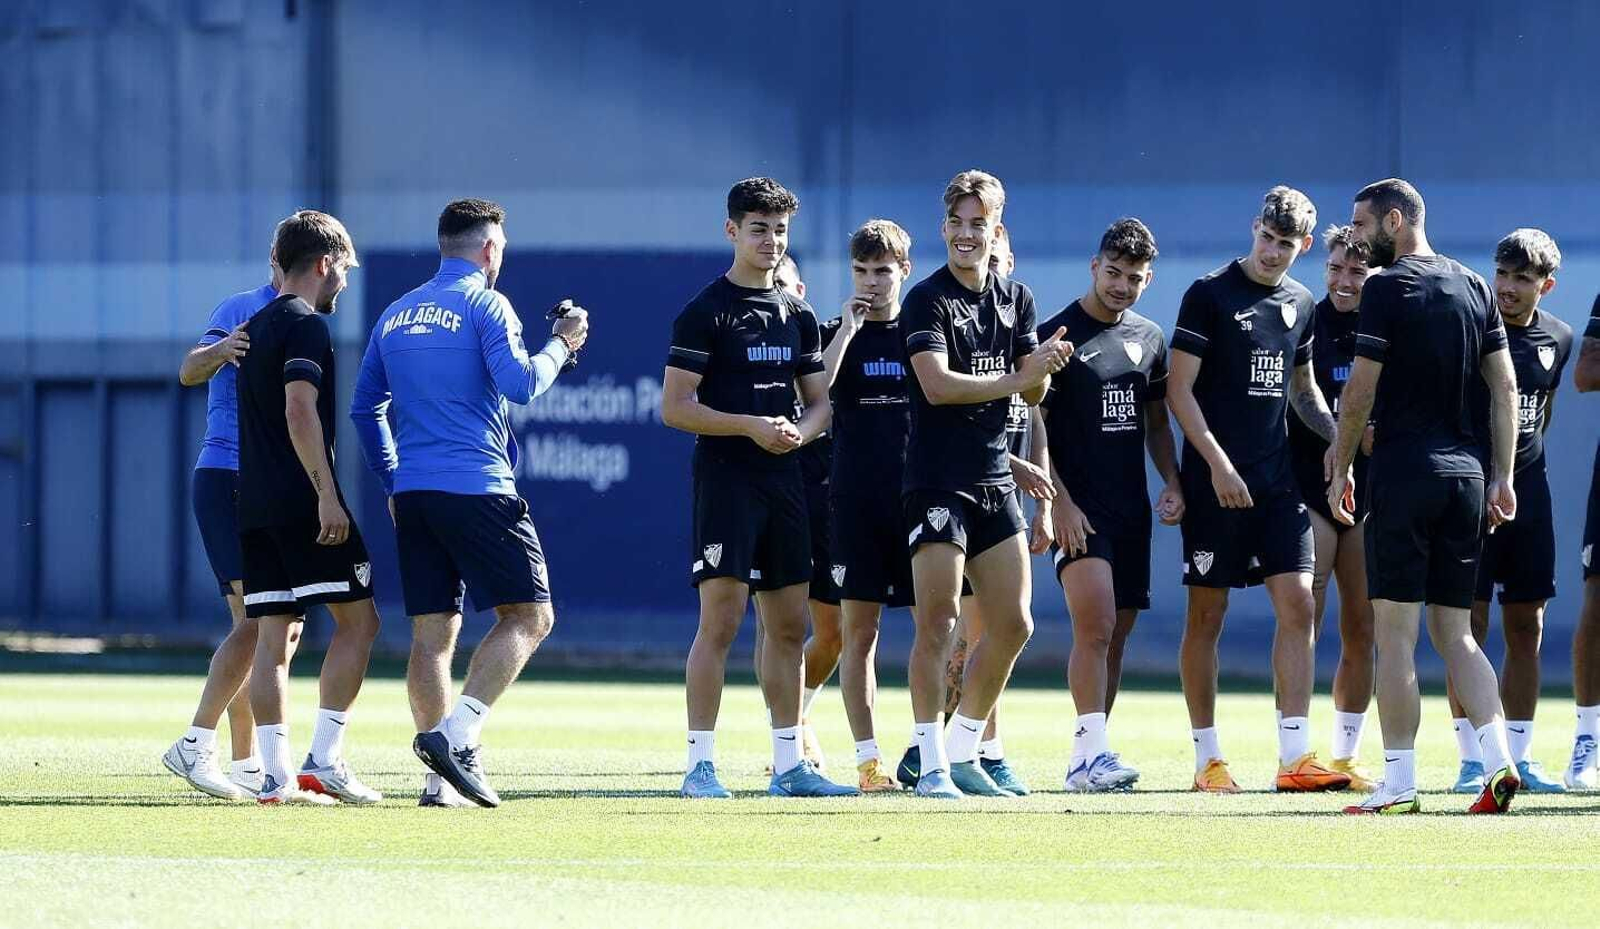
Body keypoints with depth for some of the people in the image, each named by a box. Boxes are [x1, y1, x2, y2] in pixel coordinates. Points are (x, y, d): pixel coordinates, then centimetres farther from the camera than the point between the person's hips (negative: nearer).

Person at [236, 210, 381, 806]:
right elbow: (300, 410, -19)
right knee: (357, 618, -2)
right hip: (304, 503, -8)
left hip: (254, 504, 8)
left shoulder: (256, 327, 19)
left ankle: (276, 774, 0)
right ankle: (324, 760, -9)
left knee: (274, 634, 5)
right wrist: (328, 495, -22)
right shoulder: (307, 325, -8)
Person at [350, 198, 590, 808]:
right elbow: (520, 384, -15)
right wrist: (560, 345, 3)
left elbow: (365, 407, 21)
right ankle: (455, 734, -18)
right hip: (478, 491, -7)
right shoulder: (485, 306, -4)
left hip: (412, 495, 7)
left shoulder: (396, 316, 16)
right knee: (528, 616, -1)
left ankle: (442, 779, 1)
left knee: (433, 631, 6)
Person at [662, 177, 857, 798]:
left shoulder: (798, 316, 15)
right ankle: (700, 764, -10)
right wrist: (752, 426, -17)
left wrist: (800, 432, -4)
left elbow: (820, 402, 19)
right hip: (726, 478, -7)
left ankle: (787, 764, 15)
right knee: (720, 619, -12)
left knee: (789, 625, 8)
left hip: (784, 480, 7)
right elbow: (675, 407, -9)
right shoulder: (705, 311, -5)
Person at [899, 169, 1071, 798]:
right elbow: (938, 384, -19)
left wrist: (1047, 367, -9)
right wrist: (1018, 377, -17)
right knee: (938, 619, -10)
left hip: (994, 481, 7)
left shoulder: (1015, 298, 14)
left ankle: (963, 752, 18)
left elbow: (1031, 394, 13)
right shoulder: (928, 299, -7)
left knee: (1013, 626, 7)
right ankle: (931, 764, -7)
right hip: (938, 480, -7)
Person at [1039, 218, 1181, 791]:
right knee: (1095, 624, -19)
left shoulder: (1149, 339, 13)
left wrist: (1172, 482, 6)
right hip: (1079, 507, -6)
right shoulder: (1057, 335, -6)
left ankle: (1087, 761, 13)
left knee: (1114, 635, 7)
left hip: (1131, 507, 6)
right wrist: (1059, 501, -16)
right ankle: (1092, 754, -22)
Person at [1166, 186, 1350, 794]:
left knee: (1298, 606, -4)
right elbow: (1179, 389, -9)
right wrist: (1217, 464, -17)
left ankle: (1294, 756, -5)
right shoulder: (1210, 294, -6)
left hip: (1277, 481, 5)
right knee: (1207, 617, 0)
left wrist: (1335, 434, 7)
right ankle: (1207, 759, 7)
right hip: (1216, 481, -5)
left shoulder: (1300, 305, 12)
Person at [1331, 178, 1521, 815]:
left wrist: (1339, 468, 2)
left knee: (1395, 632, -3)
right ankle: (1499, 760, -7)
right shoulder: (1474, 289, 13)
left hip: (1405, 472, -6)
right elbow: (1505, 388, 12)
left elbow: (1361, 391, -8)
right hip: (1465, 472, 6)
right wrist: (1503, 479, 14)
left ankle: (1398, 784, -5)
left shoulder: (1388, 286, -6)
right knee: (1454, 632, 10)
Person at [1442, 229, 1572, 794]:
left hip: (1527, 488, 5)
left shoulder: (1556, 339, 8)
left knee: (1526, 628, 6)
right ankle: (1471, 761, -2)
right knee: (1469, 623, -5)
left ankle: (1520, 759, 11)